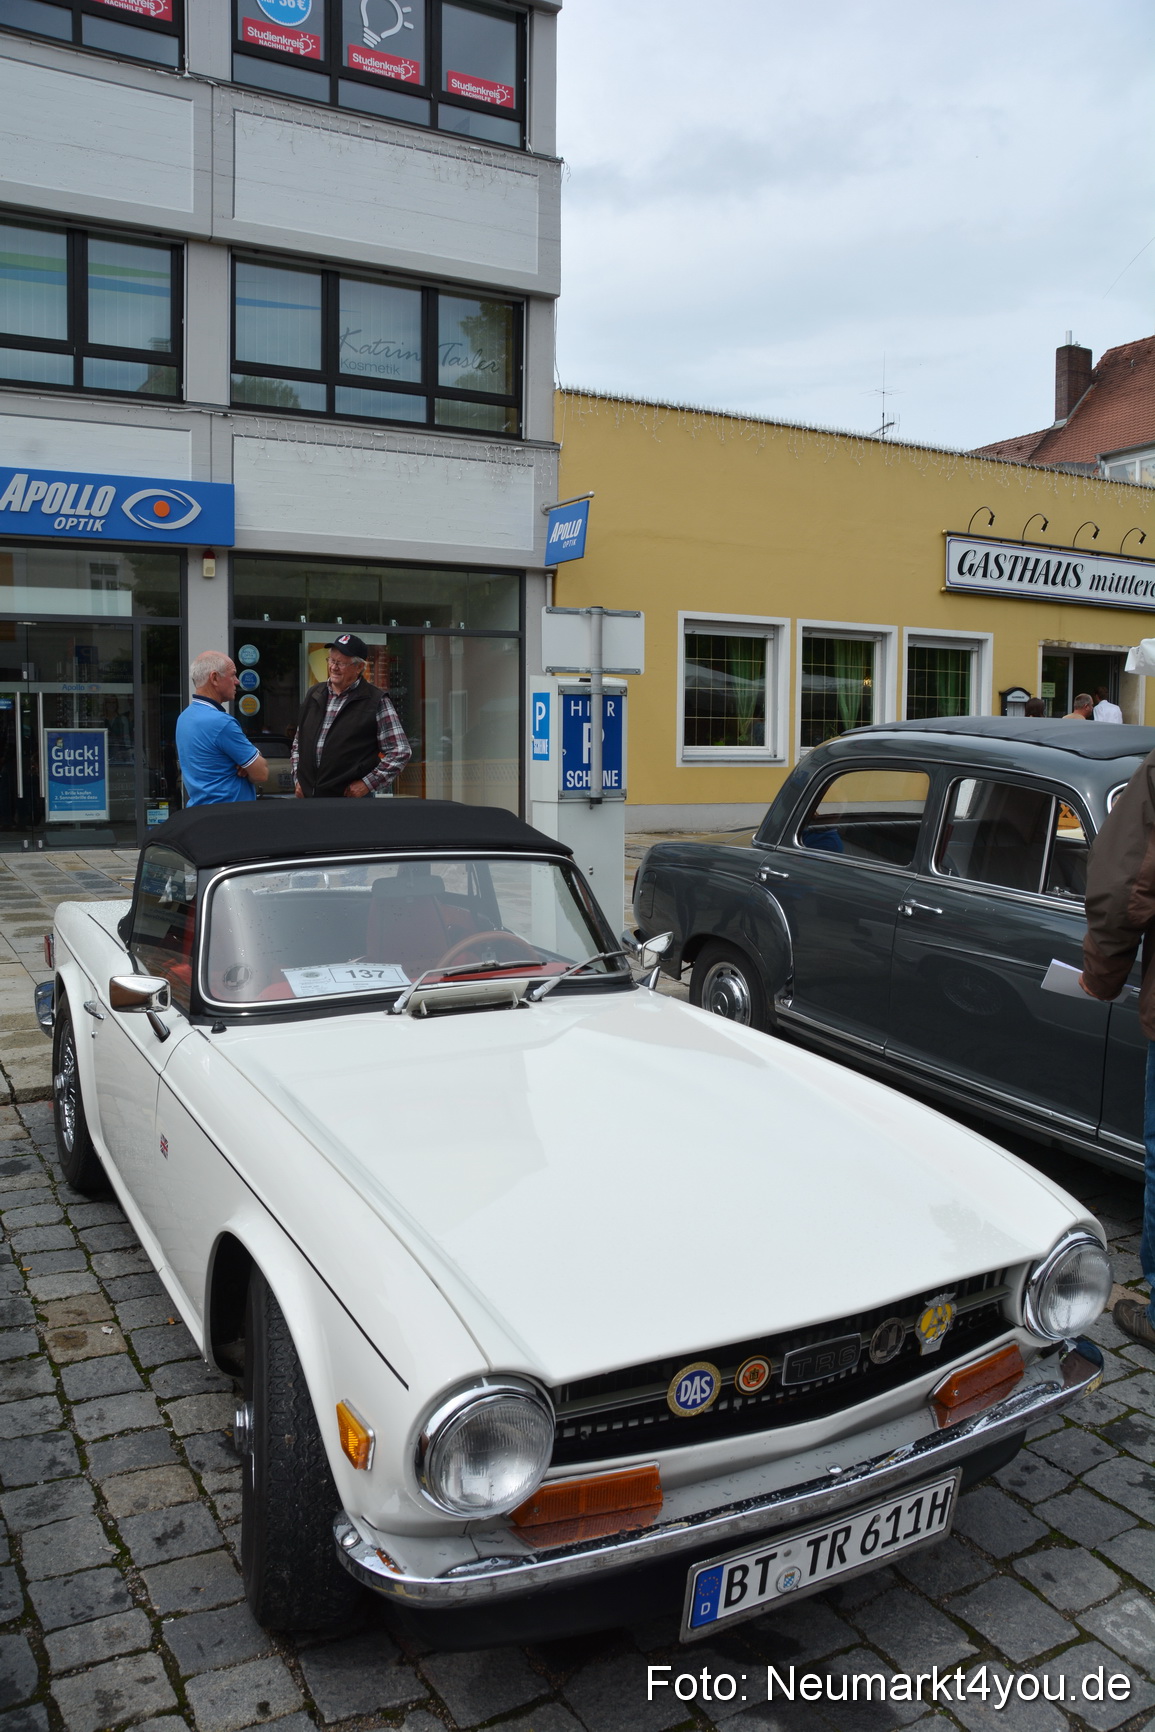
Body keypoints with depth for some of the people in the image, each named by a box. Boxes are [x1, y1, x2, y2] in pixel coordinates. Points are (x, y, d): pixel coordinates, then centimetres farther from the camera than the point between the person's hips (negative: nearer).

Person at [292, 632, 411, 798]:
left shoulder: (376, 701, -5)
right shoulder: (314, 694, 13)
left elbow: (400, 752, -7)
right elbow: (298, 742, 23)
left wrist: (367, 783, -11)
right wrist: (298, 778, 12)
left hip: (350, 797, -5)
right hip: (308, 795, 5)